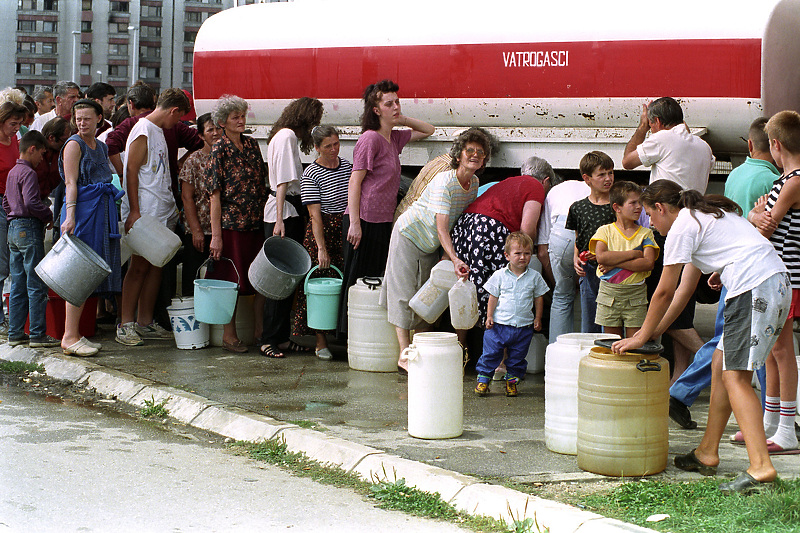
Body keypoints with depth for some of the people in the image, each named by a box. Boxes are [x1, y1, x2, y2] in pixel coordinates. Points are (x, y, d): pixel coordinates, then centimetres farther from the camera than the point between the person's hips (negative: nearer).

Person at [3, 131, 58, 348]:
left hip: (13, 229, 10)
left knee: (18, 285, 11)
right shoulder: (28, 173, -12)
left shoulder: (12, 173, 18)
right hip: (29, 228, -9)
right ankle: (38, 334, -5)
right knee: (36, 285, -6)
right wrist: (49, 216, -9)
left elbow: (6, 203, 23)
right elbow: (31, 202, -22)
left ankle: (15, 333, 12)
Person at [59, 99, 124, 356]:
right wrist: (70, 216, -22)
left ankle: (74, 334, 11)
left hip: (102, 210, 8)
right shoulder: (74, 145, -5)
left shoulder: (101, 146, 18)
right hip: (82, 210, -8)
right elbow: (71, 183, -12)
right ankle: (70, 336, -10)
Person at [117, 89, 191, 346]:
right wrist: (134, 211, -19)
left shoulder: (159, 131, 19)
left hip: (163, 213, 9)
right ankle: (126, 324, -2)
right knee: (139, 267, -6)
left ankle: (145, 322, 14)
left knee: (155, 266, 8)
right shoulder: (143, 131, -10)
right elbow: (131, 172, -14)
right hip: (144, 213, -9)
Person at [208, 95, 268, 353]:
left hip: (256, 223, 5)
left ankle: (260, 332, 15)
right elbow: (215, 194, -8)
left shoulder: (251, 144, 11)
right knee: (231, 280, 0)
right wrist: (216, 235, -13)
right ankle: (229, 336, 9)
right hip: (231, 223, -5)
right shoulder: (220, 149, -5)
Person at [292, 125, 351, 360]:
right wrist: (322, 248, -19)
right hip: (322, 232, -5)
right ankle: (321, 343, 4)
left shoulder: (347, 166, 8)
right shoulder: (311, 174, -8)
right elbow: (315, 215, -14)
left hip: (347, 230, 5)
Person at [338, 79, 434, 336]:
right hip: (364, 221, -8)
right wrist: (354, 223, -18)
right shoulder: (370, 139, -10)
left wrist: (403, 120, 12)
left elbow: (428, 130, 31)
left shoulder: (394, 138, 14)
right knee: (358, 280, -3)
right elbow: (354, 182, -13)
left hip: (383, 222, 8)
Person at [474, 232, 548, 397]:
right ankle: (483, 378, 13)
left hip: (524, 326, 1)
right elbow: (493, 297, 4)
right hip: (500, 324, -1)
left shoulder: (535, 277, 2)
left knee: (517, 356, 9)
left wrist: (537, 318, 8)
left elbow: (539, 298, 11)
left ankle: (512, 380, 23)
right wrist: (489, 316, -2)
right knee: (491, 352, 0)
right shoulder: (500, 275, -2)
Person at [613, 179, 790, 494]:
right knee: (721, 363, 16)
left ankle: (760, 466, -24)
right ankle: (707, 453, 21)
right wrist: (656, 330, 31)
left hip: (754, 288, -10)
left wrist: (642, 336, 12)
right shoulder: (705, 214, 29)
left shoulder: (682, 227, -1)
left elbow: (664, 293, 2)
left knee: (735, 376, -13)